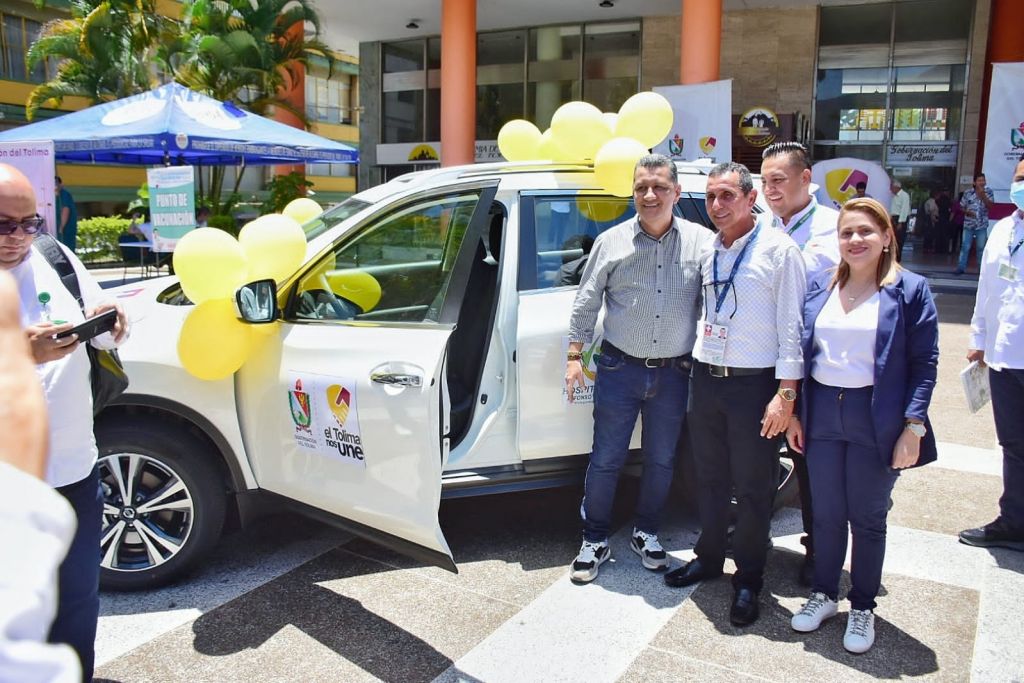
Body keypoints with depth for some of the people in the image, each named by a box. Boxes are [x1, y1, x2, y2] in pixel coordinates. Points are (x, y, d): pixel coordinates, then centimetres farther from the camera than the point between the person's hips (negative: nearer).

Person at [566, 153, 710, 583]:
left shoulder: (701, 242, -1)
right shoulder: (611, 242, 0)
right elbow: (586, 302, 4)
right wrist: (574, 356, 1)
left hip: (673, 373, 1)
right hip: (620, 369, -1)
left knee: (661, 461, 14)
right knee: (605, 460, 5)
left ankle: (646, 534, 34)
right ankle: (594, 542, 21)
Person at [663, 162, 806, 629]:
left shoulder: (779, 249, -8)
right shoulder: (707, 250, 10)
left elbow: (791, 325, -11)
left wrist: (786, 393, -15)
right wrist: (698, 368, 14)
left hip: (754, 384, -5)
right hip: (705, 377, 6)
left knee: (753, 488, 6)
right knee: (709, 479, 17)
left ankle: (748, 580, 21)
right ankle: (709, 558, 34)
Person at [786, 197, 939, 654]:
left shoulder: (910, 290, -5)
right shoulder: (820, 288, 6)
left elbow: (924, 363, -6)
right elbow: (802, 354, 9)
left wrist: (913, 426, -13)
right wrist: (794, 413, 6)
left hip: (876, 420, -3)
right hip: (822, 415, 3)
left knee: (867, 518, 10)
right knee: (826, 514, 13)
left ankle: (863, 607, 28)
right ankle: (824, 594, 32)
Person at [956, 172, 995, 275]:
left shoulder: (988, 192, -1)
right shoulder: (968, 193, -2)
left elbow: (990, 206, -11)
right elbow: (961, 206, 5)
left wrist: (983, 195, -21)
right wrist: (966, 212, -15)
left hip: (982, 225, 0)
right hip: (968, 225, 0)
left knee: (981, 247, 6)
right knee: (965, 247, 1)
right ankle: (961, 268, 7)